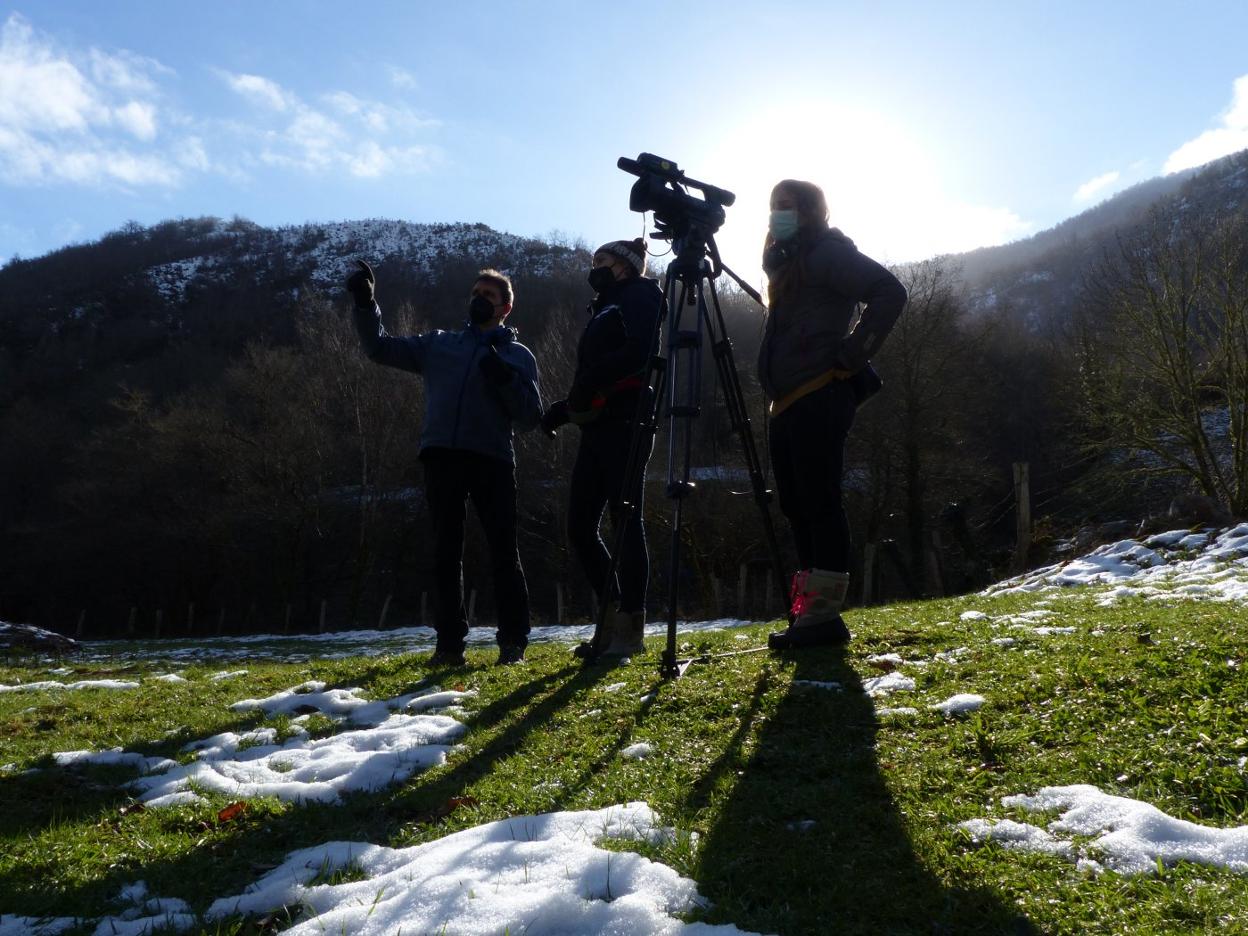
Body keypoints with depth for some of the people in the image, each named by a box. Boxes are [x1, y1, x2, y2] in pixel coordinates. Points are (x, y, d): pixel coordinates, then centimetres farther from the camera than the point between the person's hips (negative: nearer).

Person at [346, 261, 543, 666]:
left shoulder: (518, 355, 14)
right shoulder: (439, 344, 22)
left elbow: (530, 418, 6)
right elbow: (381, 347, 21)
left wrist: (505, 379, -8)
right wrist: (365, 303, 9)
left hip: (492, 459, -2)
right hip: (442, 455, 2)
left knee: (503, 550, -4)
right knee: (446, 551, 2)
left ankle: (513, 642, 2)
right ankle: (449, 643, 7)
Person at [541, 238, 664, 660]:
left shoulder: (638, 293, 4)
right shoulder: (604, 310, 29)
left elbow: (641, 350, -15)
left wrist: (592, 377, -17)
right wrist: (564, 407, 12)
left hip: (625, 422, -9)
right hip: (596, 427, 9)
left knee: (625, 519, -10)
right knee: (580, 527, 5)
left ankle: (631, 629, -6)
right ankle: (612, 620, 14)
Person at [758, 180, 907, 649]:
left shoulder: (828, 253, -1)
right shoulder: (787, 263, 25)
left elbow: (889, 292, -13)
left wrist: (852, 355, -15)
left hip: (818, 398, -9)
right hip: (788, 403, 9)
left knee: (819, 504, -10)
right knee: (797, 505, 7)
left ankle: (824, 615, -8)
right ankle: (808, 613, 11)